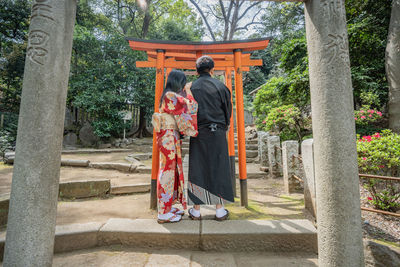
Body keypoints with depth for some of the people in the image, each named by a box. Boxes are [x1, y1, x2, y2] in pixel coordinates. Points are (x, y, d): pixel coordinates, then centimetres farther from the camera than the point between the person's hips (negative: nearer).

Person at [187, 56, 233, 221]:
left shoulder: (191, 88, 2)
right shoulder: (220, 87, 0)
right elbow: (228, 110, 4)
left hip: (198, 134, 1)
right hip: (217, 134, 0)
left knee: (197, 170, 8)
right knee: (218, 169, 8)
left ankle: (196, 211, 16)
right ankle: (220, 210, 16)